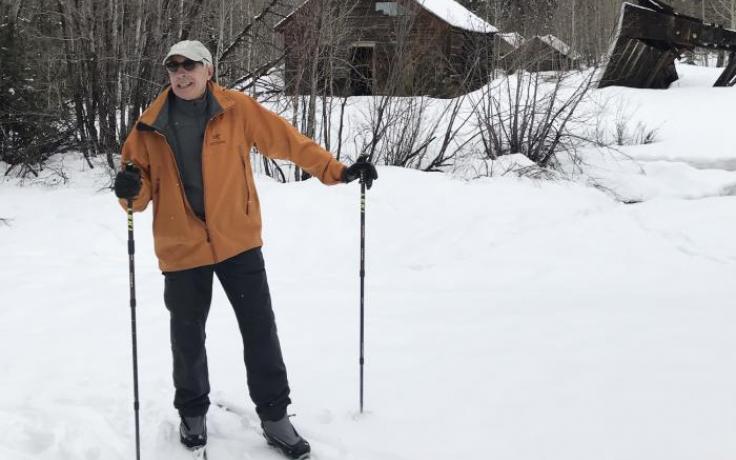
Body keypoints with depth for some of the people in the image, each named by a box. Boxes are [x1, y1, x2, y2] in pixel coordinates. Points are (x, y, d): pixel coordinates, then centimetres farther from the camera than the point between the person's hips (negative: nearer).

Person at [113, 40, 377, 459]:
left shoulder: (237, 109, -5)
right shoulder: (151, 127, -2)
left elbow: (288, 140, -4)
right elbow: (144, 186, 3)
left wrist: (337, 171, -9)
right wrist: (132, 189, -21)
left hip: (238, 241, -1)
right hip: (182, 248, 1)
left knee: (260, 329, 3)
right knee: (188, 335, 13)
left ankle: (275, 416, 18)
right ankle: (193, 413, 35)